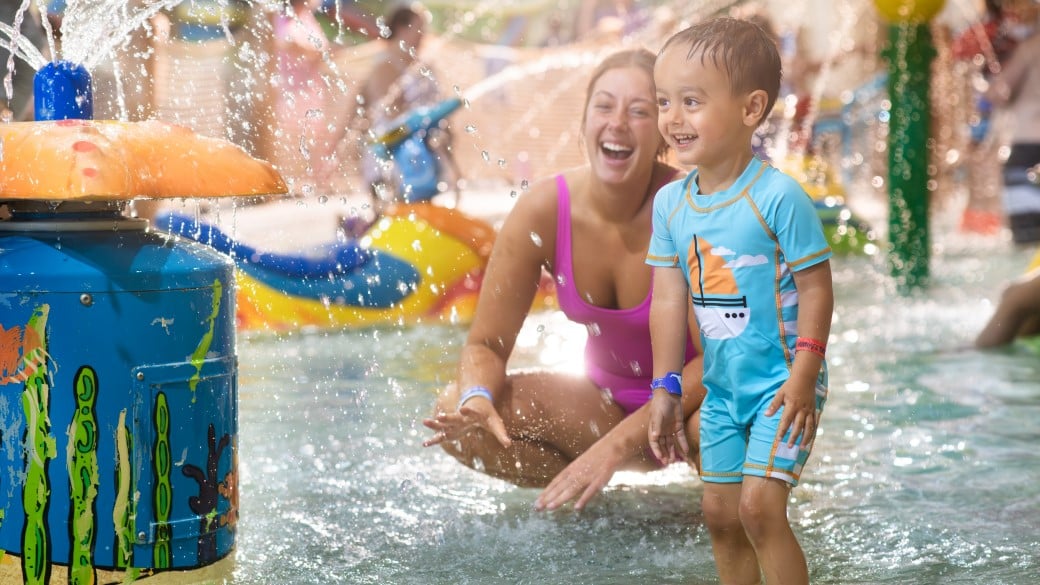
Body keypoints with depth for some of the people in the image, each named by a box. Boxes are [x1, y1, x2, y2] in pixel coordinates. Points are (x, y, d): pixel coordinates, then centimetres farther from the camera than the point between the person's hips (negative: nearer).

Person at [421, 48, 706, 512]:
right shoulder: (544, 208, -15)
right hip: (608, 400, 4)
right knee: (456, 414, -15)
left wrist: (615, 445, -32)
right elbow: (486, 343, -8)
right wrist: (478, 400, -33)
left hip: (690, 399, -4)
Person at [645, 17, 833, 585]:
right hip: (722, 388, 6)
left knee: (759, 505, -15)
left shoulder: (778, 196, -19)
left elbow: (816, 285, -15)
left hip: (782, 382, -6)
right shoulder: (670, 202, -1)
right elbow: (669, 299, 3)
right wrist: (665, 389, 3)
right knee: (720, 514, 11)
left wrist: (803, 375, -20)